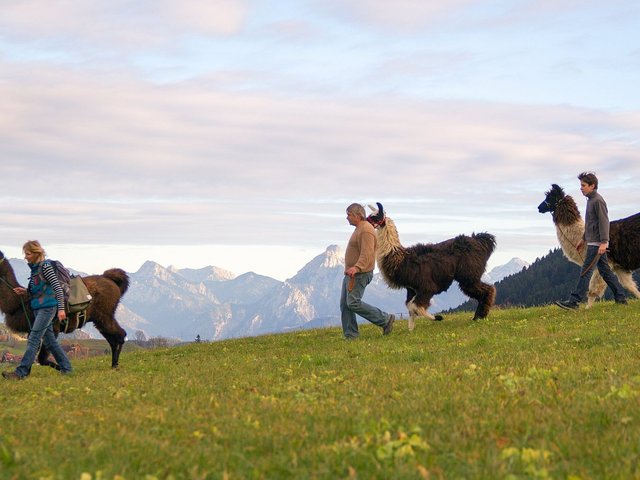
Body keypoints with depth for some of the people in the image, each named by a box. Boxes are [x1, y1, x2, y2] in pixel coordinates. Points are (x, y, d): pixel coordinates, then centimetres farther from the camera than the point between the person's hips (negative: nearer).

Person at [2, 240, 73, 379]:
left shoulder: (45, 266, -12)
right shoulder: (35, 268, 13)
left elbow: (58, 288, -14)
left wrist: (61, 309, -19)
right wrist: (25, 291, 8)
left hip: (47, 307, -9)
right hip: (39, 308, 9)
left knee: (33, 339, -12)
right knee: (49, 340, 12)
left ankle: (20, 372, -16)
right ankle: (66, 368, 20)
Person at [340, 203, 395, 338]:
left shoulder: (366, 230, -16)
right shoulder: (359, 229, 18)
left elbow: (367, 254, -27)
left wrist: (357, 268, -40)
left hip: (360, 274, -11)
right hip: (351, 273, 11)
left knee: (353, 303, -16)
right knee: (345, 305, 6)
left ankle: (385, 319, -6)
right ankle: (350, 336, 8)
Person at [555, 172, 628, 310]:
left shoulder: (598, 201, -13)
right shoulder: (591, 200, 17)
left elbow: (604, 221, -19)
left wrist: (604, 242, -25)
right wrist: (584, 239, 29)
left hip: (597, 243, -10)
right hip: (593, 242, 10)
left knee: (586, 271, -10)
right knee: (605, 270, 12)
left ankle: (574, 301, -12)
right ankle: (620, 297, 16)